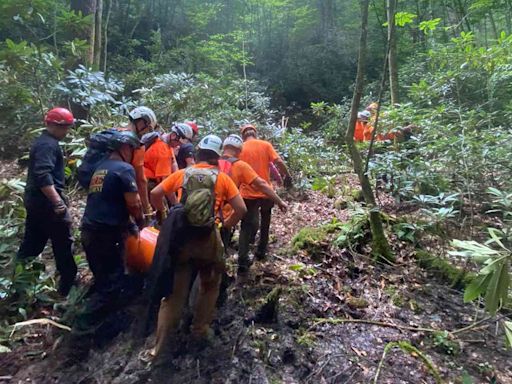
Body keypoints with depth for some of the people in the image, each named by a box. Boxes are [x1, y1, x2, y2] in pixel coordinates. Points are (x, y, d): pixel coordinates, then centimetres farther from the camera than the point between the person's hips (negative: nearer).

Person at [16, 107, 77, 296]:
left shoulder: (43, 141, 16)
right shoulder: (49, 144, -17)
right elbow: (42, 175, -29)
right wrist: (58, 201, -32)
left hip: (34, 200, 10)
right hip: (46, 202, -10)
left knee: (31, 243, 17)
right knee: (63, 243, 1)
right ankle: (68, 285, 12)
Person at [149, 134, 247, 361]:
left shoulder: (182, 174, 6)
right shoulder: (222, 178, 1)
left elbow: (154, 194, 5)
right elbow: (241, 210, -4)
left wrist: (163, 213, 21)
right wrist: (226, 225, 13)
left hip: (181, 236, 2)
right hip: (208, 239, -1)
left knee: (174, 292, 11)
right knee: (209, 287, 24)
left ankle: (160, 348, 14)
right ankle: (200, 330, 32)